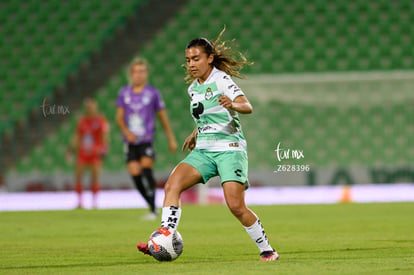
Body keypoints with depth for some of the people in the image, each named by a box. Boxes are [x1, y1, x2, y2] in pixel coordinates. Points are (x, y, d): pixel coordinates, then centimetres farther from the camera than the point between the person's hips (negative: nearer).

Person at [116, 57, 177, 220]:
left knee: (146, 169, -20)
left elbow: (163, 117, 8)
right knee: (135, 174, -4)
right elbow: (119, 117, 6)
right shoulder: (124, 93, 7)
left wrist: (171, 139, 10)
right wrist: (126, 131, -14)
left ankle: (153, 210, -18)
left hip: (147, 140, -3)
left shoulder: (153, 93, 1)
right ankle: (151, 205, 14)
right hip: (130, 141, 3)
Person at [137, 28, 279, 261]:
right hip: (203, 150, 7)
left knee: (236, 206, -15)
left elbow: (247, 106, -24)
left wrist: (233, 105, -44)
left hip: (230, 148, -7)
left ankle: (267, 250, 4)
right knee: (172, 185, -16)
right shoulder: (193, 88, 13)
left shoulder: (221, 80, -9)